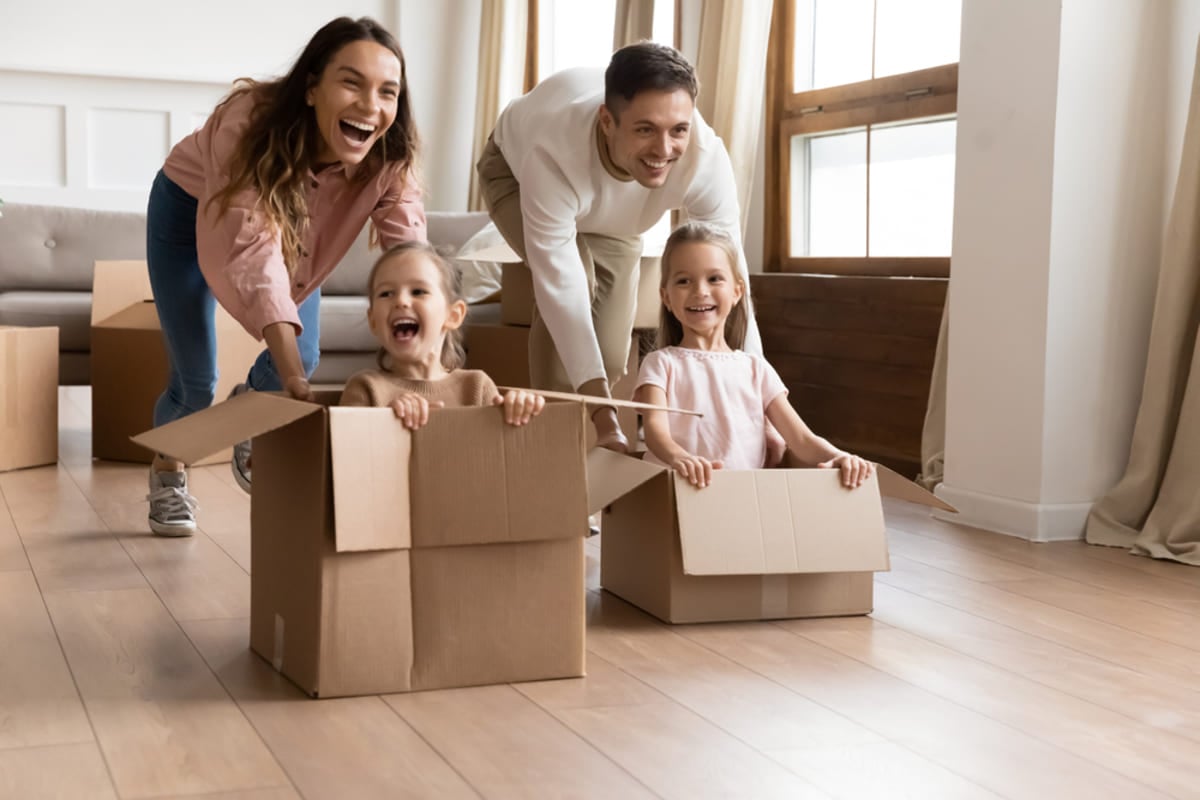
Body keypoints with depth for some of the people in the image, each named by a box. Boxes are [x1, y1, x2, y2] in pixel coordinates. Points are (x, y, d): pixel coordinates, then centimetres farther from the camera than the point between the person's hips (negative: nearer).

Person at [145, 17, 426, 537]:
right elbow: (254, 254, -50)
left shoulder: (390, 160, -32)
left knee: (303, 357, -2)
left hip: (297, 226, 4)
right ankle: (166, 476, 29)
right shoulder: (251, 120, -44)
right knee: (196, 382, -5)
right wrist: (295, 384, -59)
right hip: (190, 211, -3)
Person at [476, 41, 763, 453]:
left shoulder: (706, 157, -39)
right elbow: (560, 287, -44)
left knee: (612, 355, -2)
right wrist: (601, 410, -47)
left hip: (611, 216, 3)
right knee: (577, 277, -30)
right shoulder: (554, 151, -47)